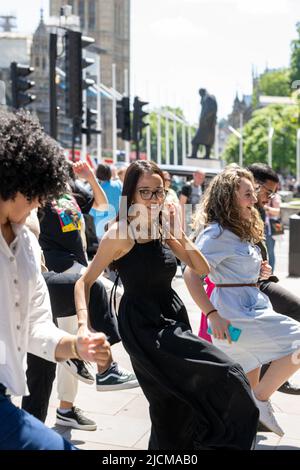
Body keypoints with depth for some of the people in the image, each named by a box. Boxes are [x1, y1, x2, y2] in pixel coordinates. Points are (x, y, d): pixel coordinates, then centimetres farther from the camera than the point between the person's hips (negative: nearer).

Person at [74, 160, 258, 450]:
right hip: (142, 326, -7)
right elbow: (84, 282, -9)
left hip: (172, 318, 7)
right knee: (224, 377, -15)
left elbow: (202, 269, 6)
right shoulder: (120, 233, -11)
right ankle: (216, 440, 7)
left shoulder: (163, 230, 7)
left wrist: (178, 234, -6)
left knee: (173, 406, 17)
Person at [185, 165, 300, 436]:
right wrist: (213, 316, -26)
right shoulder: (218, 233, -15)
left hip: (252, 308, 9)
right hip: (235, 314, -9)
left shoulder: (242, 231, 14)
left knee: (250, 384, 15)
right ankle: (261, 401, -3)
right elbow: (191, 274, -23)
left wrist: (259, 273, 6)